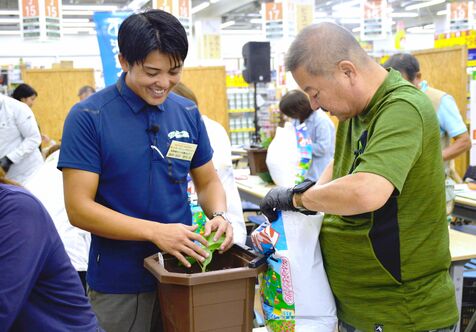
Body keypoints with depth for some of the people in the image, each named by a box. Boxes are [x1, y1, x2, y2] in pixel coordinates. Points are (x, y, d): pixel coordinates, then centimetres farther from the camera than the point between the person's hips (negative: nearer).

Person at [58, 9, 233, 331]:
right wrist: (155, 231, -24)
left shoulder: (189, 113, 0)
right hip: (119, 283, -4)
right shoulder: (87, 117, -12)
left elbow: (208, 181, 10)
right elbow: (79, 208, -15)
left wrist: (219, 215, -12)